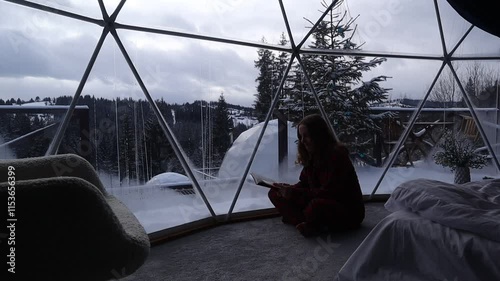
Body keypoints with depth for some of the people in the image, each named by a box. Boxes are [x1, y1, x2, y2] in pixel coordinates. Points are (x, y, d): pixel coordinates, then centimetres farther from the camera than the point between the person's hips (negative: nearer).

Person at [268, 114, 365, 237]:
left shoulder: (337, 154, -20)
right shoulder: (311, 155, 4)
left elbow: (328, 192, -24)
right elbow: (304, 183, 8)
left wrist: (294, 192, -25)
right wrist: (289, 189, -14)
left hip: (349, 211, -8)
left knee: (317, 205, -44)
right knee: (275, 193, -5)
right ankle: (313, 225, -18)